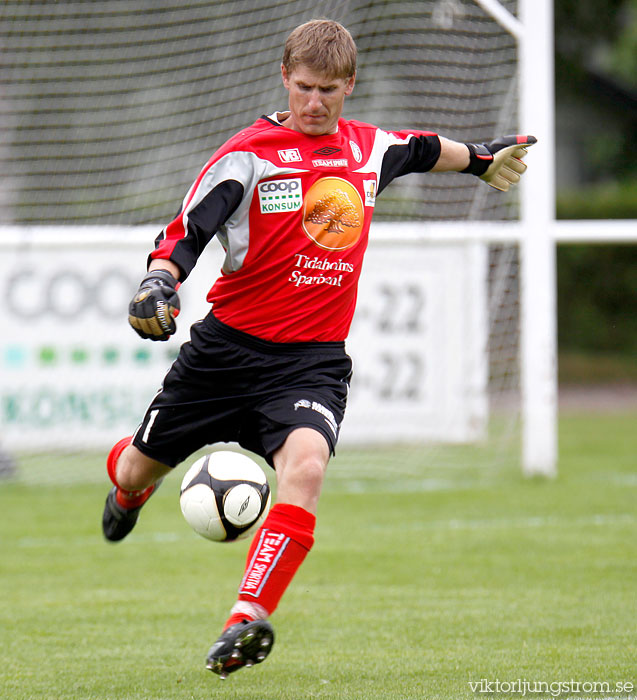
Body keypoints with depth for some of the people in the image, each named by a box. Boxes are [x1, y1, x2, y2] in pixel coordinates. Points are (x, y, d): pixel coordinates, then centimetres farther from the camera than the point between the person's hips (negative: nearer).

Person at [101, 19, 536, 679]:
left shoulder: (370, 148, 8)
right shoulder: (248, 154, -8)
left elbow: (421, 148, 31)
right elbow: (186, 232, -12)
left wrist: (482, 157, 47)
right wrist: (159, 282, -32)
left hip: (314, 360, 1)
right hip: (228, 347, -1)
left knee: (304, 468, -29)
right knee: (139, 469, 13)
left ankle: (246, 622, -37)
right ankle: (128, 489, 55)